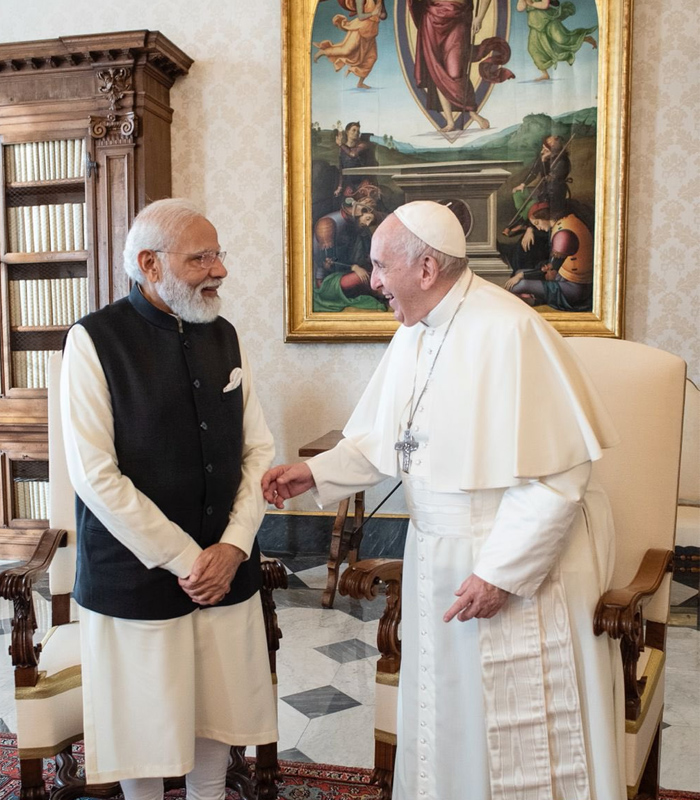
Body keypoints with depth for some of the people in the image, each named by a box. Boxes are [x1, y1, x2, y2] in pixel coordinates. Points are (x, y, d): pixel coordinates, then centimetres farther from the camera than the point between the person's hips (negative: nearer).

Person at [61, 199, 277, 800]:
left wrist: (234, 546, -7)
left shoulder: (224, 336, 4)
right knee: (143, 725, 12)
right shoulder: (95, 341, -11)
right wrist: (183, 560, -13)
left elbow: (259, 449, 4)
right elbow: (95, 476, -15)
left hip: (226, 569, 4)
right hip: (136, 576, -4)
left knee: (216, 714, 17)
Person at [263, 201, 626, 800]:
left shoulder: (509, 332, -22)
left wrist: (502, 572, -20)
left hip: (519, 565, -7)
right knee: (445, 723, 22)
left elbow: (558, 471, -23)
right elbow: (384, 438, 13)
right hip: (437, 562, 8)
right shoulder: (414, 333, 4)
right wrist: (316, 473, -1)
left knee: (521, 737, 9)